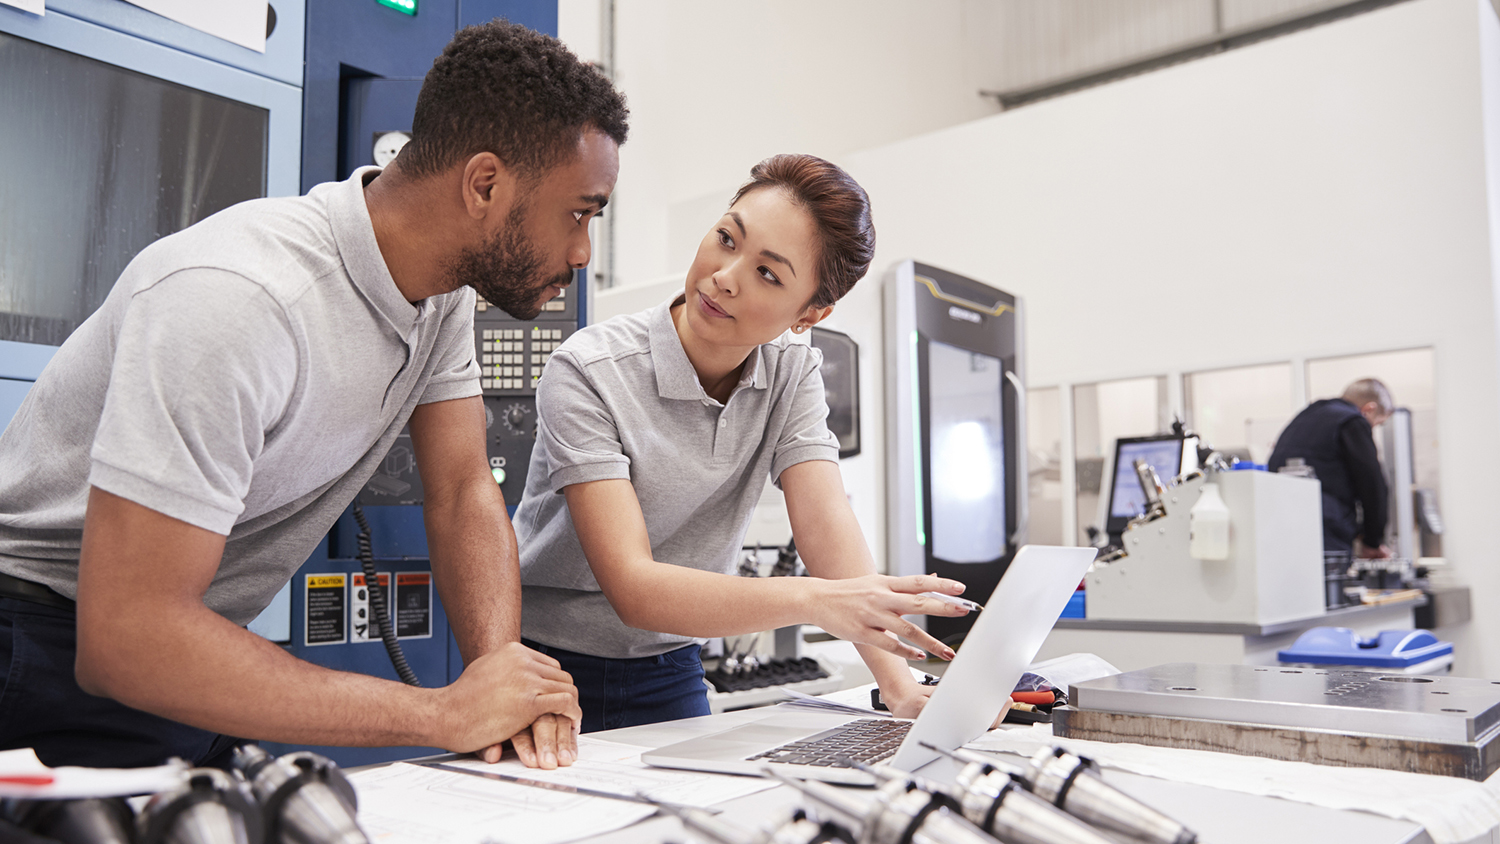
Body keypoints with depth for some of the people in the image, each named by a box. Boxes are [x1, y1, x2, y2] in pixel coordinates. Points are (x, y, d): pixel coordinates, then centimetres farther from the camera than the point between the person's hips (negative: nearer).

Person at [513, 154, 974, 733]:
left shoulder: (791, 374, -3)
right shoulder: (588, 372, -20)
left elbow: (826, 522, -14)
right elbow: (633, 588, -27)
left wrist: (901, 687, -28)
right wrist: (814, 600, -41)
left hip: (670, 676, 3)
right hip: (547, 674, -3)